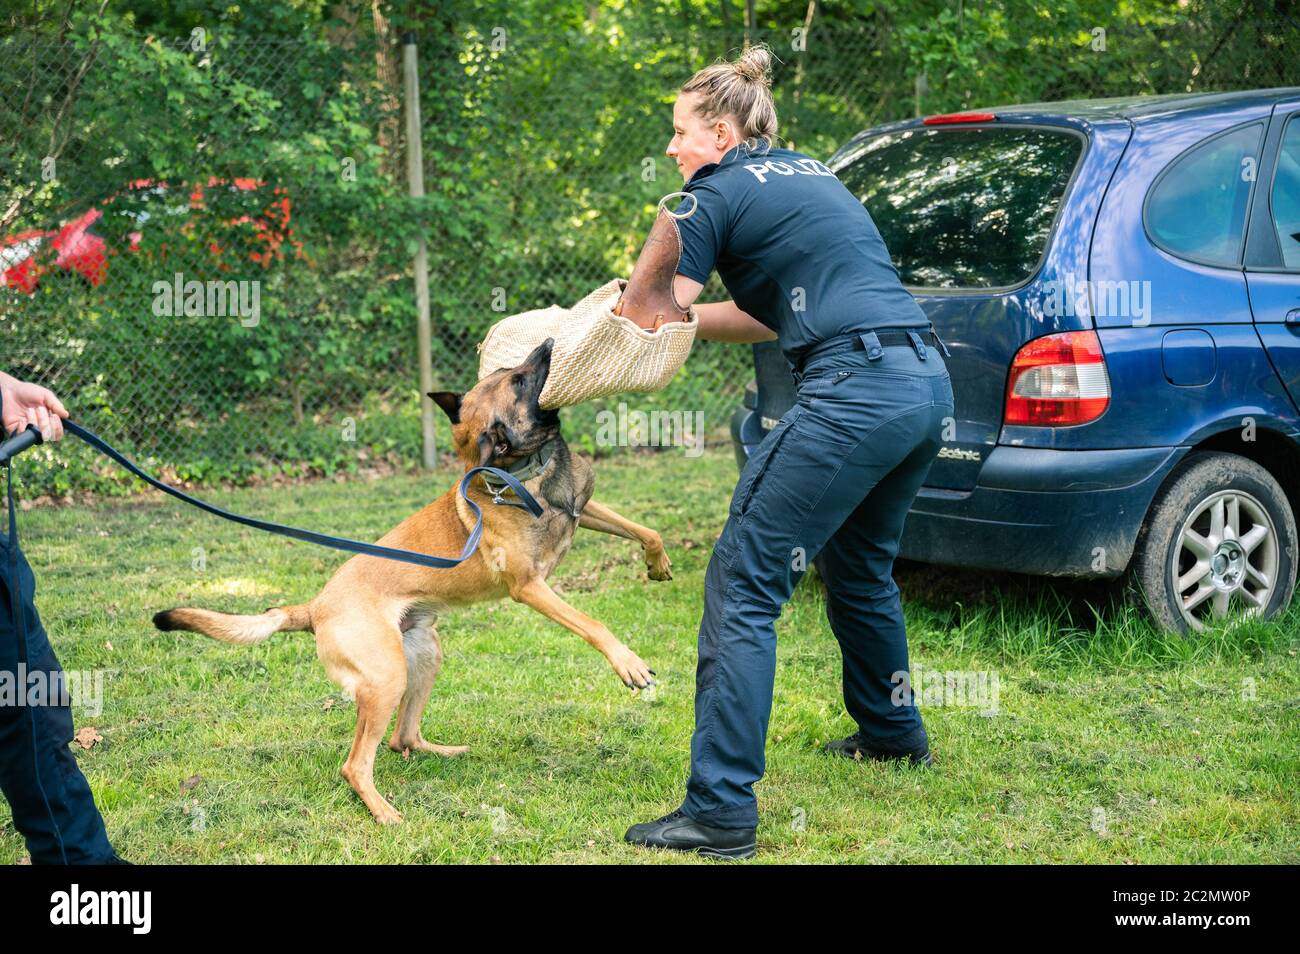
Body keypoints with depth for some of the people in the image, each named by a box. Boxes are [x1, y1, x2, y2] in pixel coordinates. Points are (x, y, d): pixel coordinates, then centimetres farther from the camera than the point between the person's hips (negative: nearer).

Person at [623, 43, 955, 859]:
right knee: (857, 564, 29)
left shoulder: (716, 192, 0)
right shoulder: (808, 174, 24)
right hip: (928, 382, 9)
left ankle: (721, 808, -10)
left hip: (855, 394, -9)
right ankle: (893, 733, 47)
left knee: (743, 584, -5)